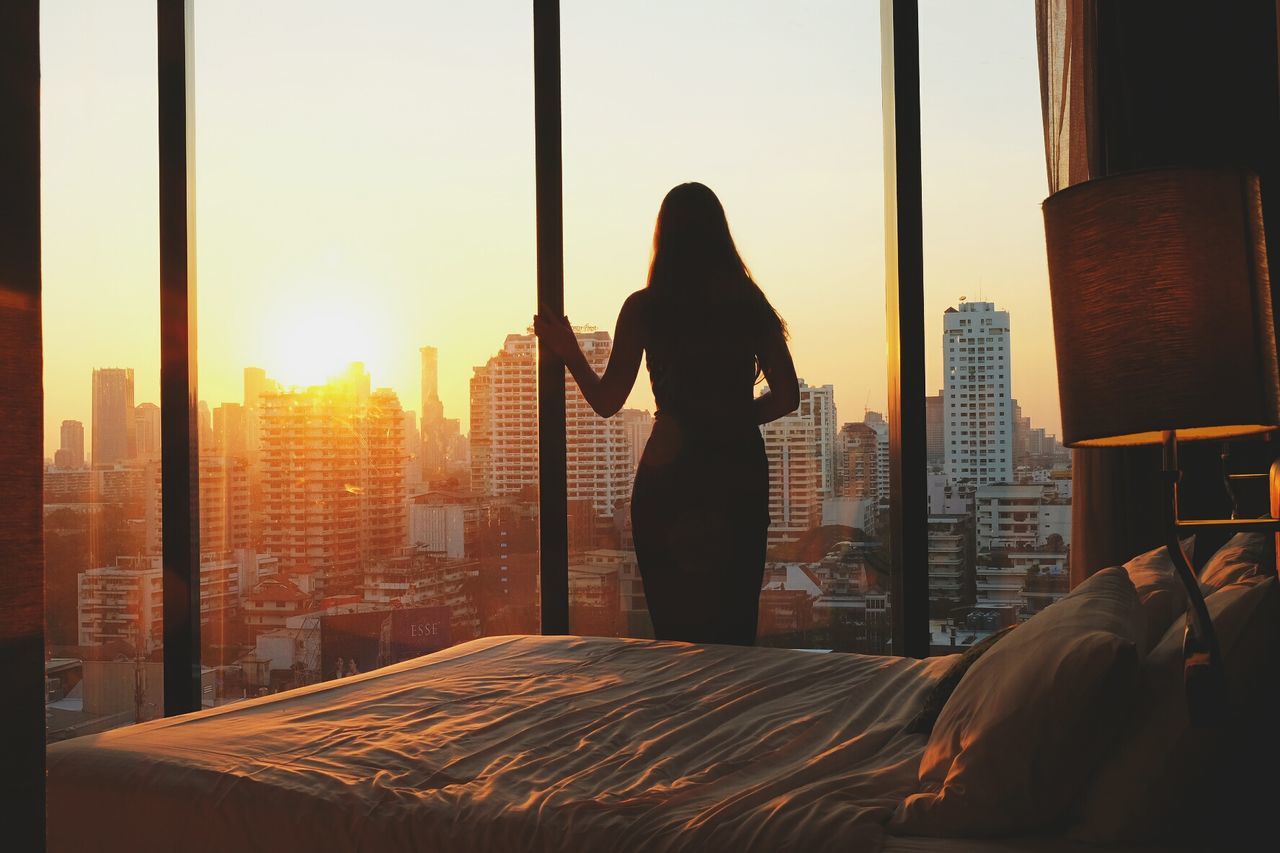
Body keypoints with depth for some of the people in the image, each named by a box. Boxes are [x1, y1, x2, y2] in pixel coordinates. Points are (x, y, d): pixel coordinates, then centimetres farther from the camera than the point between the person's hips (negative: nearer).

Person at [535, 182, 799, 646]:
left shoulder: (644, 308, -4)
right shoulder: (750, 304, 4)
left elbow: (607, 401, -3)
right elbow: (786, 397, 5)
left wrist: (569, 353, 12)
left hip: (668, 477, -3)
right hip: (742, 472, 3)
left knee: (676, 629, 6)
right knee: (735, 628, 12)